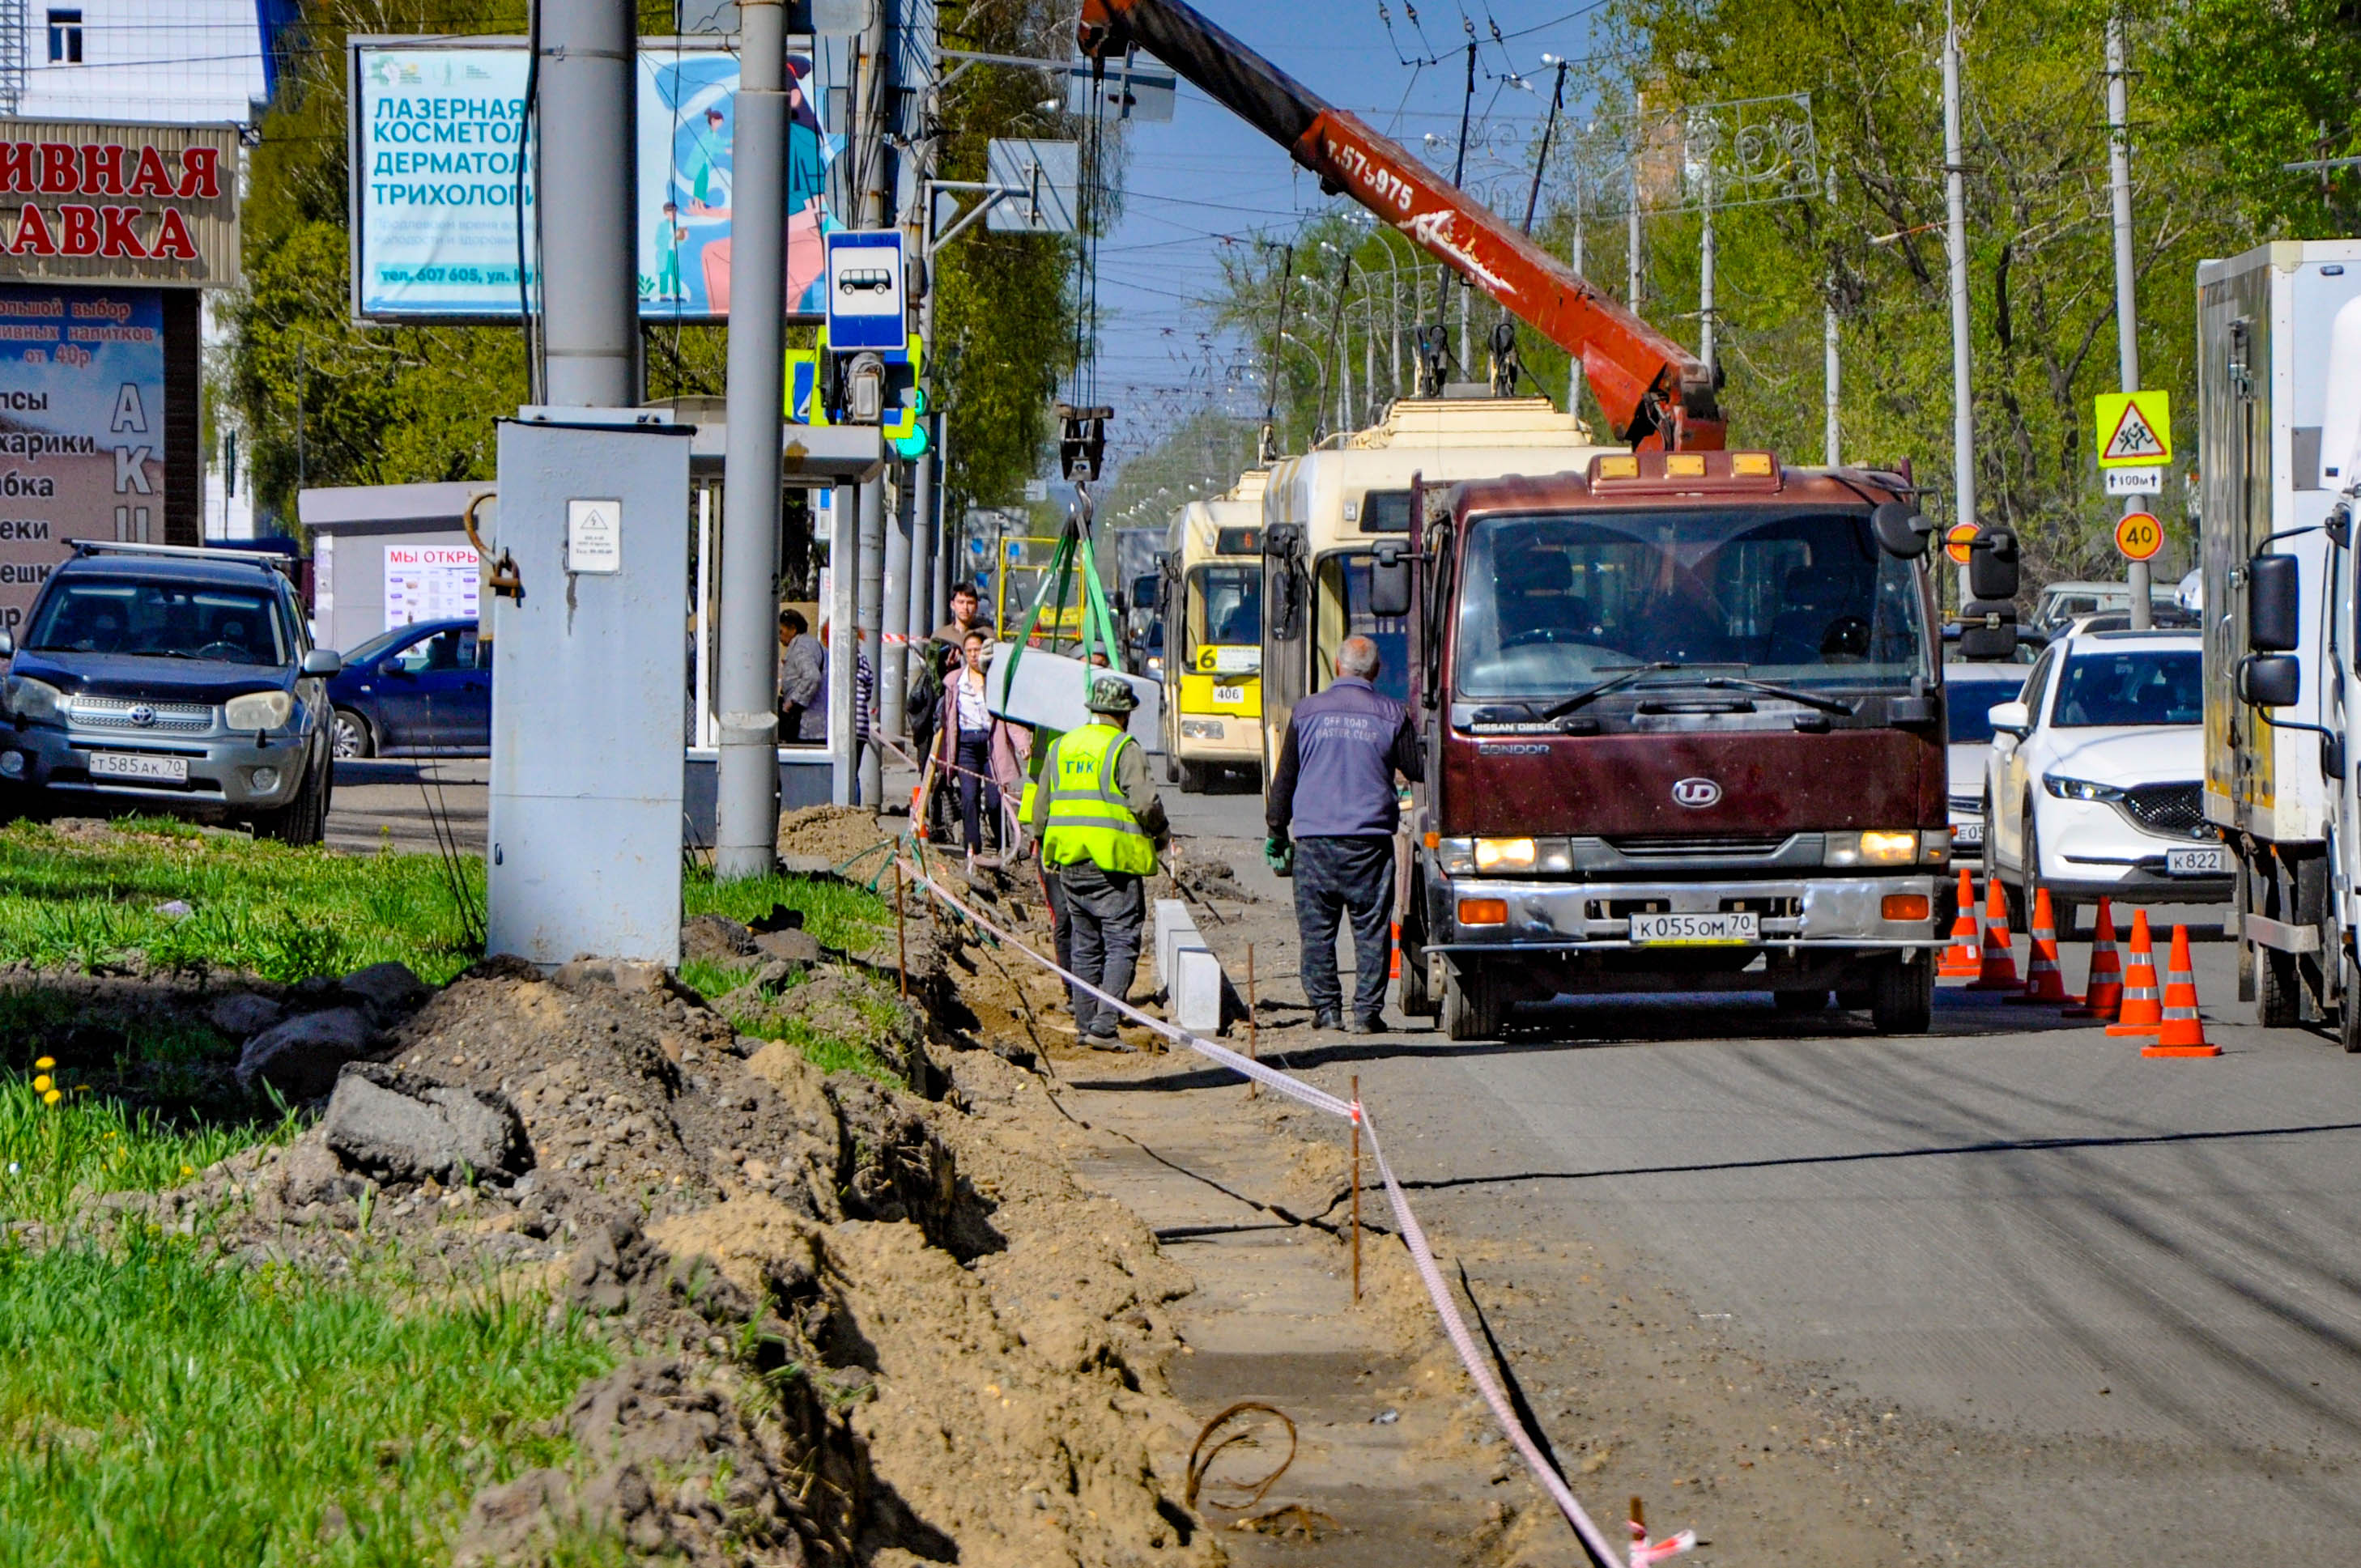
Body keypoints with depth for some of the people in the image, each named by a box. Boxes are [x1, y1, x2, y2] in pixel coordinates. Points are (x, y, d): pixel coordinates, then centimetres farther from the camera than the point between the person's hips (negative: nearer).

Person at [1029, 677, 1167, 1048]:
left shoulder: (1061, 747, 13)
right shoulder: (1124, 749, -7)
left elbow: (1041, 805, 17)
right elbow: (1144, 801, -15)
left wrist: (1045, 849, 29)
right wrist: (1161, 833, 3)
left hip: (1070, 863, 6)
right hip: (1114, 861, -6)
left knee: (1086, 945, 15)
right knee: (1121, 944, -5)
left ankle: (1085, 1024, 16)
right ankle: (1103, 1027, -15)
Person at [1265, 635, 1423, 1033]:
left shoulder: (1307, 712, 3)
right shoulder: (1391, 715, 0)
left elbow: (1285, 777, 8)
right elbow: (1417, 771, 8)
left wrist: (1276, 830, 18)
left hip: (1315, 836, 1)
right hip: (1370, 837, -1)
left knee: (1317, 928, 7)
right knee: (1371, 929, 3)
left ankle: (1325, 1008, 6)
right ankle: (1367, 1011, 0)